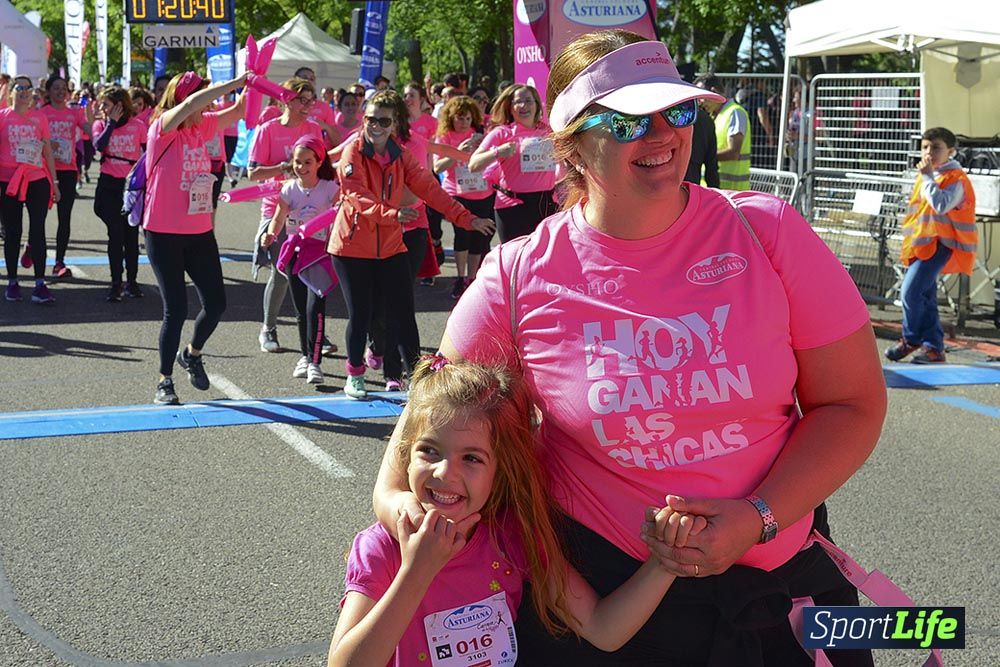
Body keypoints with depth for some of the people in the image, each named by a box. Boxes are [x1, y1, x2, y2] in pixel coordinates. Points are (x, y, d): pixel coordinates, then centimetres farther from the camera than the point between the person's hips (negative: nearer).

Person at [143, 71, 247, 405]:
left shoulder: (202, 126, 6)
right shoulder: (162, 128, -12)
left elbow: (239, 110, 8)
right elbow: (190, 104, -29)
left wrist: (250, 83, -11)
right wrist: (235, 82, -26)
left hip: (200, 233, 6)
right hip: (164, 235, -6)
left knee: (216, 303, 8)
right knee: (176, 308, -4)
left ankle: (192, 353, 36)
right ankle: (165, 381, 13)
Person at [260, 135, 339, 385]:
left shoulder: (330, 188, -6)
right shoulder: (289, 189, 1)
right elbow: (279, 218, 4)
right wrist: (271, 235, -17)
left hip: (320, 252, -4)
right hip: (295, 251, 4)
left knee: (315, 306, -15)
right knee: (301, 309, 12)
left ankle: (315, 362, -11)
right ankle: (306, 356, 28)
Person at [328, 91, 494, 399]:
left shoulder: (401, 157, 5)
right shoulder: (353, 153, -9)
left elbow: (430, 189, 0)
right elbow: (358, 197, -22)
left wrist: (466, 218, -9)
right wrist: (392, 213, -38)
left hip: (391, 247, 4)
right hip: (353, 246, -3)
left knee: (403, 315, 0)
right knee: (360, 315, 2)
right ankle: (355, 376, 20)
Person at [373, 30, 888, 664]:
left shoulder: (767, 232, -10)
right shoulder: (518, 279, -10)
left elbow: (854, 403, -8)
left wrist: (757, 519, -19)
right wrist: (394, 495, -12)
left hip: (772, 571, 1)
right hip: (594, 582, 0)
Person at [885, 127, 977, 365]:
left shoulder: (956, 178, -12)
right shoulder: (925, 175, 15)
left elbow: (941, 205, -29)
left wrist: (928, 177, -24)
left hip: (940, 244, -9)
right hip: (921, 243, 9)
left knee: (910, 291, -15)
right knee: (924, 297, 10)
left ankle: (911, 339, 4)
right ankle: (933, 347, 16)